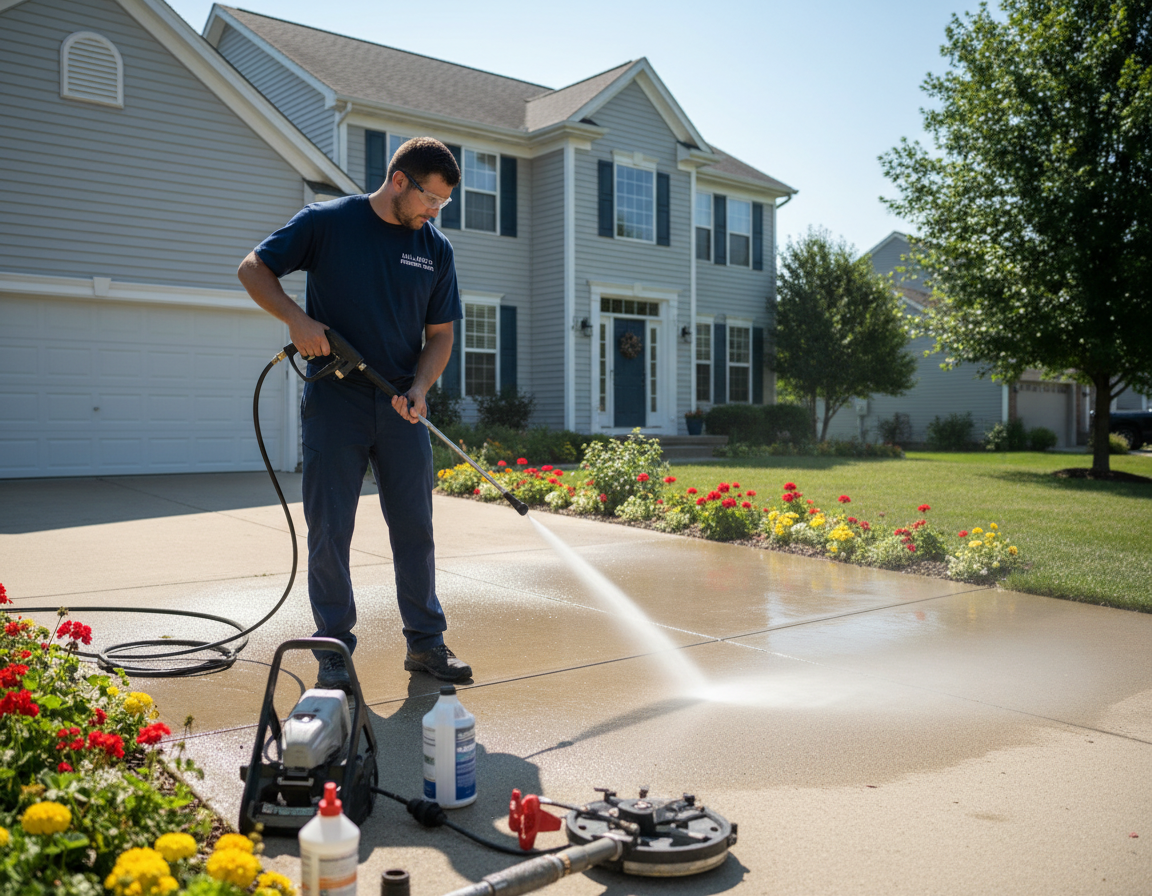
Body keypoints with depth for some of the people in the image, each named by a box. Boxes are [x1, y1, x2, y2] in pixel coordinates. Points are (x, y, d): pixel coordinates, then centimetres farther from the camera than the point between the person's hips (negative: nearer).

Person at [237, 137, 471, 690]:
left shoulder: (436, 248, 6)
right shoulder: (326, 222, -3)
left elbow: (440, 334, 8)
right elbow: (253, 269, 2)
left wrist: (419, 389, -10)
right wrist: (296, 318, -16)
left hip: (401, 406, 3)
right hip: (334, 400, -3)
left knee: (415, 528, 7)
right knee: (330, 531, 0)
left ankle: (425, 643, 20)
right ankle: (333, 651, 13)